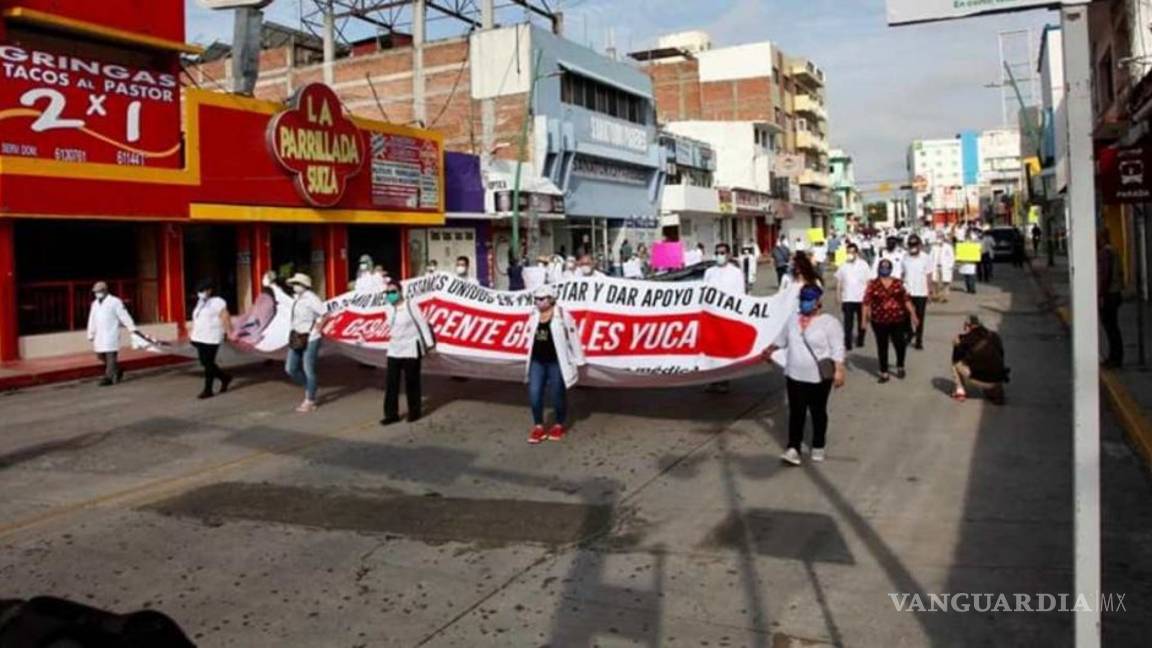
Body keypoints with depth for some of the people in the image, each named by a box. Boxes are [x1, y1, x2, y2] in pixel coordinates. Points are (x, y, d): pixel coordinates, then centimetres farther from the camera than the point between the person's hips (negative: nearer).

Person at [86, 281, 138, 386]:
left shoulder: (115, 302, -3)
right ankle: (117, 371, 25)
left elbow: (124, 316, -7)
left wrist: (132, 329, -12)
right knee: (101, 355, 9)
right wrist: (91, 335, 18)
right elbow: (92, 320, 19)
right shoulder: (95, 304, 16)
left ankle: (109, 377, -8)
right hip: (99, 335, 7)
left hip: (111, 333, -7)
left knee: (111, 356, -10)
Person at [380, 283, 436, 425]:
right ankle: (391, 414, 7)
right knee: (391, 383, 2)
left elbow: (423, 324, -9)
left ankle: (414, 412, 16)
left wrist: (429, 344, -10)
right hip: (394, 350, 6)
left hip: (411, 349, -6)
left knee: (411, 382, 3)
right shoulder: (388, 309, 7)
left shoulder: (410, 306, -11)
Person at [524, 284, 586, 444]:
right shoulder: (534, 315, 7)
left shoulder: (562, 315, -11)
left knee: (558, 395, 8)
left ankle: (559, 425, 27)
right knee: (534, 394, 0)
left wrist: (578, 361, -4)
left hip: (556, 362, -5)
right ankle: (538, 427, 15)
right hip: (537, 361, 5)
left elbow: (573, 338, -7)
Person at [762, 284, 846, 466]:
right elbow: (782, 339, 23)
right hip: (795, 376, 4)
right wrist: (770, 349, 31)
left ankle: (818, 446, 26)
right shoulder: (793, 319, 6)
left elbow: (838, 349, -14)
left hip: (819, 378, -4)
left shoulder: (829, 322, -10)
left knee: (818, 412, 10)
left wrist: (839, 370, -21)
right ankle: (793, 448, 1)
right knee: (796, 413, 2)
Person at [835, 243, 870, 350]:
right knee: (848, 322, -4)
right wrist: (839, 297, 1)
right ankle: (847, 343, -3)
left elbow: (869, 281, -2)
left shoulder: (863, 264, -4)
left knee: (862, 321, 12)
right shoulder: (843, 265, 0)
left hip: (861, 298, 0)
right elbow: (839, 281, 5)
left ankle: (860, 340, 27)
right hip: (847, 299, 0)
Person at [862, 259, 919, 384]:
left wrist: (912, 314, 5)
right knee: (882, 347, 5)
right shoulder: (873, 284, -2)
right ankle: (884, 373, 15)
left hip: (898, 320, 1)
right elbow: (867, 302, -5)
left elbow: (906, 299, 8)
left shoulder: (898, 283, 5)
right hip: (879, 321, -1)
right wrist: (865, 318, -11)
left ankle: (900, 366, 27)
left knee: (900, 344, -1)